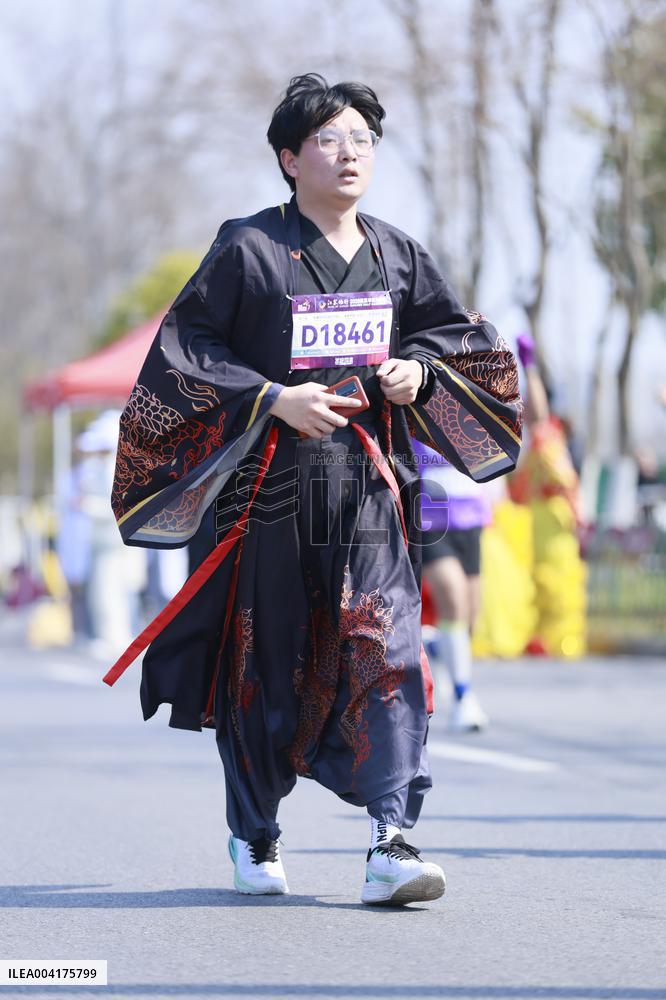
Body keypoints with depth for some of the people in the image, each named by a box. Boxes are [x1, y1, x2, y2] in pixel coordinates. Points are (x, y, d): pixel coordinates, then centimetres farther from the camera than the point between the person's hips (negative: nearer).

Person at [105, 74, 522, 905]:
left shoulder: (396, 255, 10)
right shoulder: (248, 248, -3)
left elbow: (460, 333, 21)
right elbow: (185, 345, -5)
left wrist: (419, 368, -1)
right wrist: (274, 399, -15)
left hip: (369, 486, 3)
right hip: (270, 483, -2)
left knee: (385, 648, -11)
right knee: (264, 662, 6)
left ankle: (390, 841, -15)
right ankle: (253, 835, 24)